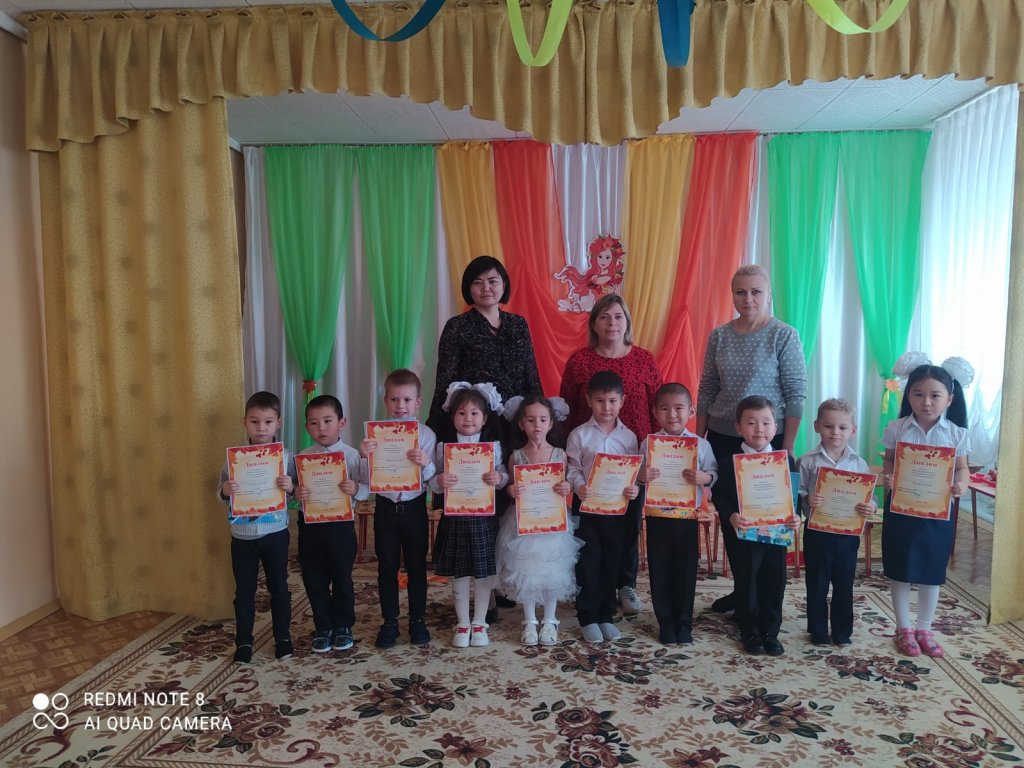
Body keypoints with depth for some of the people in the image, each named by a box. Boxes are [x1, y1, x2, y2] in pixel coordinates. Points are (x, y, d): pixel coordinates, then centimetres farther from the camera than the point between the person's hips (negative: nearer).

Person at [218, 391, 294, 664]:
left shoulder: (285, 457, -6)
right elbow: (221, 495, 3)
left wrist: (291, 488, -23)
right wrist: (224, 491, -19)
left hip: (275, 534, -1)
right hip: (243, 536, 1)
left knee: (279, 588, 12)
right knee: (244, 591, 12)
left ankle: (283, 638, 27)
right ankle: (243, 642, 27)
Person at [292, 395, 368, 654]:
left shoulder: (352, 455, -6)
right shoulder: (302, 457, 1)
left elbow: (366, 489, -6)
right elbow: (292, 488, 3)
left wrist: (356, 489, -27)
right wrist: (296, 495, -18)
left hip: (341, 524, -2)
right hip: (310, 525, 2)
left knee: (342, 578, 10)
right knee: (314, 580, 11)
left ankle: (343, 627, 27)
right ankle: (323, 628, 27)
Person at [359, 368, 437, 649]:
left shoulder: (426, 434, -7)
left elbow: (432, 479, -9)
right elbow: (368, 478, -5)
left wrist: (426, 464, -29)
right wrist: (364, 457, -22)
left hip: (414, 507, -1)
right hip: (386, 507, 1)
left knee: (417, 566, 11)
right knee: (387, 567, 11)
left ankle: (418, 621, 26)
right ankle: (389, 622, 25)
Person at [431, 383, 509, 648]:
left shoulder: (493, 445, 0)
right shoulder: (444, 445, 0)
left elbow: (503, 476, 3)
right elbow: (433, 483, 2)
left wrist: (499, 478, -20)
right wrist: (439, 481, -20)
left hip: (484, 517, 0)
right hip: (455, 517, 0)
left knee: (484, 572, 8)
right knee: (459, 573, 9)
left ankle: (479, 623, 24)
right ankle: (462, 624, 24)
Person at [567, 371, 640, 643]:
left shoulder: (628, 437, 2)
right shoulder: (579, 435, -4)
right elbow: (573, 470, -5)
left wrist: (634, 489, -18)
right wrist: (579, 487, -24)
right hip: (587, 507, -2)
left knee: (611, 563, 12)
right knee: (588, 564, 4)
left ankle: (606, 616, 26)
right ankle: (588, 618, 17)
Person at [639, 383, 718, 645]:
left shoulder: (701, 444, -1)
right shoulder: (648, 443, -2)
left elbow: (714, 474, -1)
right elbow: (635, 475, -1)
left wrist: (703, 477, -22)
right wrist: (641, 476, -23)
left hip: (687, 517, 0)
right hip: (657, 516, 0)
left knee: (686, 571, 9)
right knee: (660, 571, 8)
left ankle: (684, 624, 25)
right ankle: (666, 624, 24)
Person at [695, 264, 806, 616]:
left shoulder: (784, 335, -7)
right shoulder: (719, 335, 5)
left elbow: (796, 395, -8)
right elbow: (707, 390, 8)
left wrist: (787, 447, -10)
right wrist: (698, 438, 7)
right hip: (722, 439, 4)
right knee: (728, 515, 10)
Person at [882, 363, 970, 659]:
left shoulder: (956, 433, -5)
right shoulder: (897, 429, -7)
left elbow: (961, 468, 2)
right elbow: (888, 462, 1)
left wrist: (960, 484, -19)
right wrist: (886, 477, -19)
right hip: (900, 509, 0)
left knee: (931, 572, 12)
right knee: (900, 571, 9)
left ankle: (924, 629, 29)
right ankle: (904, 629, 25)